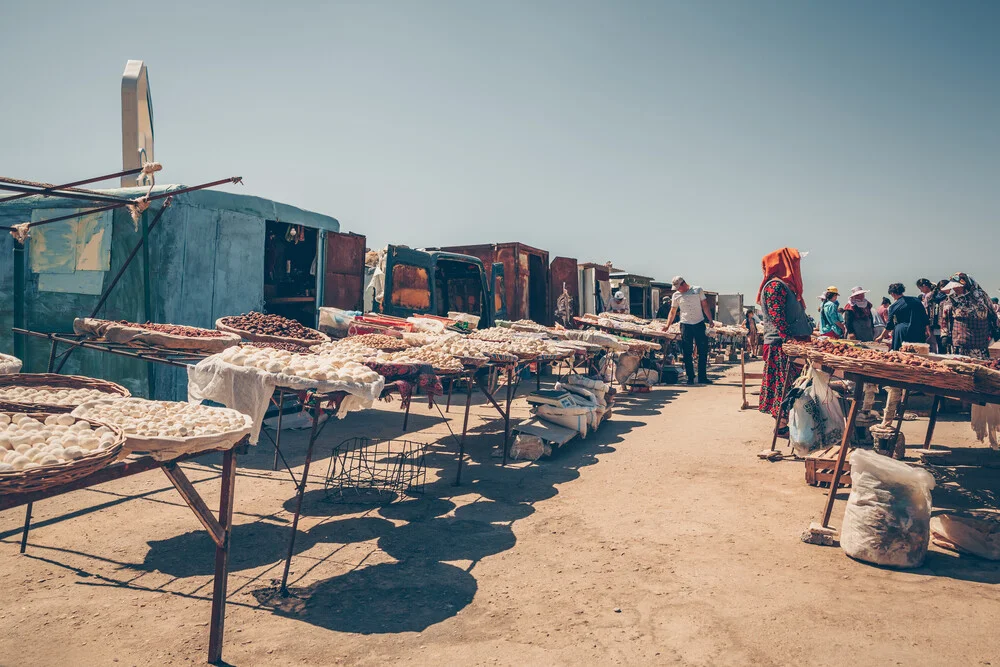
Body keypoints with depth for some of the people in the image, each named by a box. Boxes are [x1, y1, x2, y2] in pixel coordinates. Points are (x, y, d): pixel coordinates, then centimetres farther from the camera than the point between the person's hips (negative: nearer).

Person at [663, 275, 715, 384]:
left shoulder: (698, 290, 4)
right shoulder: (676, 295, 6)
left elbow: (705, 306, 6)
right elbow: (672, 312, 9)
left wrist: (710, 320, -1)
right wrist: (667, 325, 0)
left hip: (699, 323, 0)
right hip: (685, 325, 0)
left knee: (703, 351, 1)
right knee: (687, 353, 0)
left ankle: (702, 377, 8)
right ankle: (690, 378, 7)